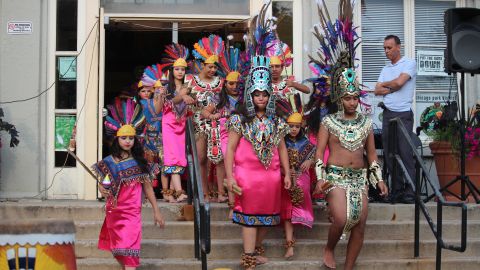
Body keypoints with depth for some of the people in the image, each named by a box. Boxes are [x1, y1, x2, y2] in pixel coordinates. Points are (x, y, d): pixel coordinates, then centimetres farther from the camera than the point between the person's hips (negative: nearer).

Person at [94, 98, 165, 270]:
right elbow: (103, 184, 10)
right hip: (113, 211, 3)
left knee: (129, 250, -14)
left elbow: (147, 187, 5)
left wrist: (156, 211, 5)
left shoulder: (139, 163, 0)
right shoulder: (109, 162, 2)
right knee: (118, 250, 14)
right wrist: (101, 189, -15)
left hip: (132, 212, -3)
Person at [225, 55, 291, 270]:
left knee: (266, 214, 12)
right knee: (250, 216, -2)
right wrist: (230, 176, -12)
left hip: (271, 175, 4)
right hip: (247, 174, -4)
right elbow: (230, 148, -5)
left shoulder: (276, 121, 9)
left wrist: (287, 174, 8)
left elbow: (281, 148, 13)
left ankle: (256, 250, 30)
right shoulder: (240, 120, -3)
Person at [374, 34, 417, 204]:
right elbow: (377, 91, 9)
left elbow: (399, 82, -14)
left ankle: (409, 192, -10)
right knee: (389, 154, 3)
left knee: (405, 153, -11)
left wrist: (384, 84, 4)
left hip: (403, 114, -6)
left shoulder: (409, 63, 0)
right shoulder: (385, 69, 19)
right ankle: (396, 191, 8)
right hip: (388, 114, 6)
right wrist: (393, 88, -5)